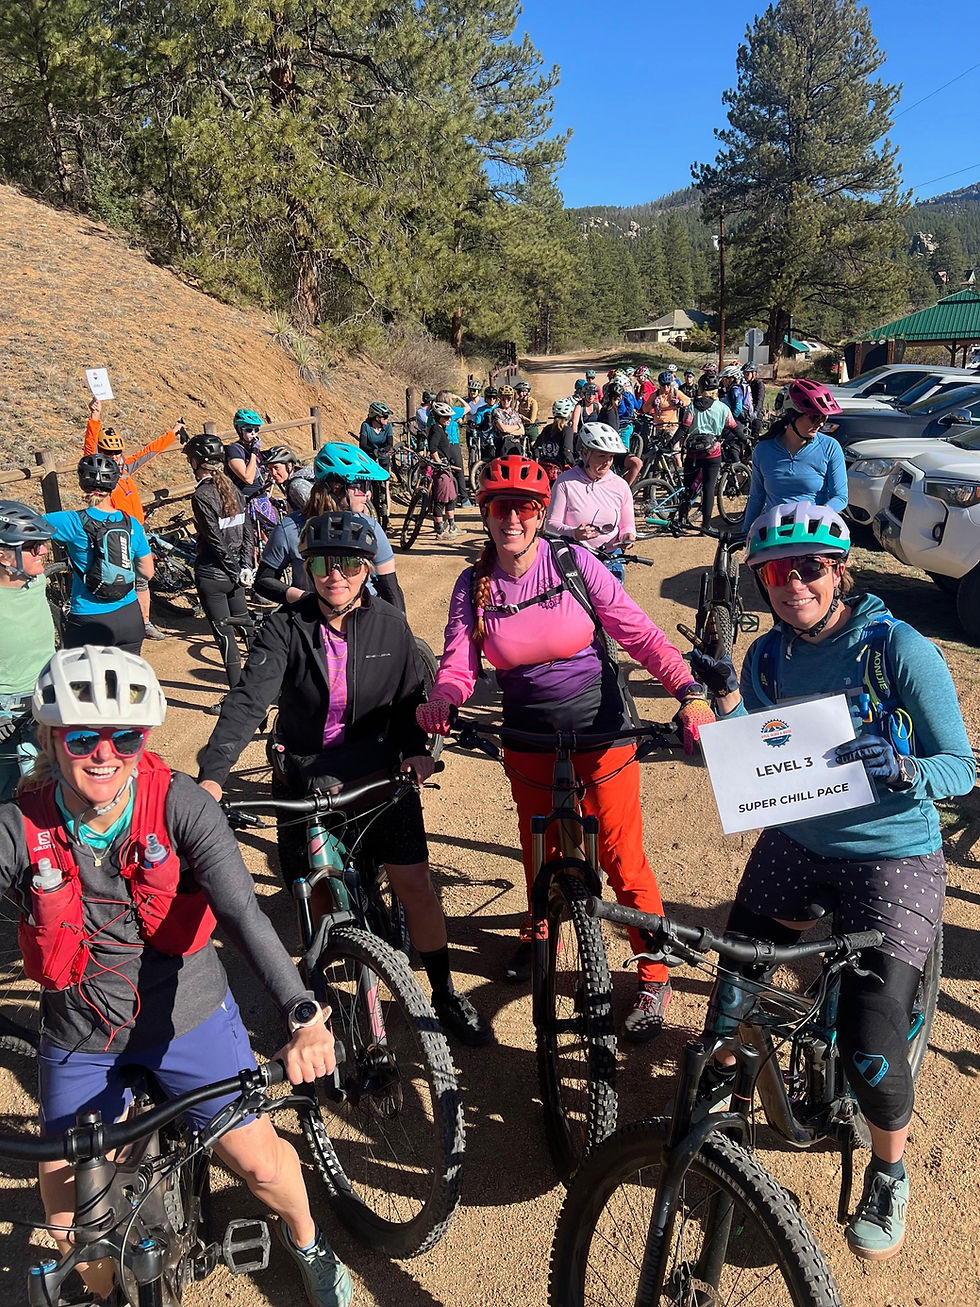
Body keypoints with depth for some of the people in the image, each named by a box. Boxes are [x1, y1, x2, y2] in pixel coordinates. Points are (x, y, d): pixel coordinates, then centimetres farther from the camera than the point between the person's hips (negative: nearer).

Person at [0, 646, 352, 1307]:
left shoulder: (180, 805, -22)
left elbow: (243, 912, -31)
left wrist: (305, 1018, -43)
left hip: (189, 1016, -1)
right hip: (80, 1036, 2)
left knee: (258, 1158, 5)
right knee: (70, 1205, 9)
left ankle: (306, 1241, 41)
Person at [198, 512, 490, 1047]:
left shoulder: (390, 625, -5)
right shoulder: (286, 628, -11)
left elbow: (410, 696, 5)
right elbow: (248, 700, -21)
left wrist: (416, 747, -13)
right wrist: (212, 774, -33)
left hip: (379, 772, 1)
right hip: (306, 777, 0)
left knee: (415, 882, 0)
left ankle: (445, 995, 20)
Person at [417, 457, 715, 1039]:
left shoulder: (574, 562, -13)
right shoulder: (473, 586, -4)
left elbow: (639, 632, -16)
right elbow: (459, 666, -8)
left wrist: (689, 691, -29)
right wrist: (440, 701, -31)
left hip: (600, 730, -3)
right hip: (529, 740, 3)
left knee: (622, 856, 0)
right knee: (539, 848, 19)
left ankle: (655, 978, 18)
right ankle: (540, 932, 50)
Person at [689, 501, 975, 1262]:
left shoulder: (899, 648, -16)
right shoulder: (768, 656, -1)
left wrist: (900, 769, -35)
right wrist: (727, 698, -11)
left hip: (891, 861, -4)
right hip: (794, 846, 5)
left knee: (870, 1044, -9)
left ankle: (890, 1174, 22)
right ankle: (720, 1085, 42)